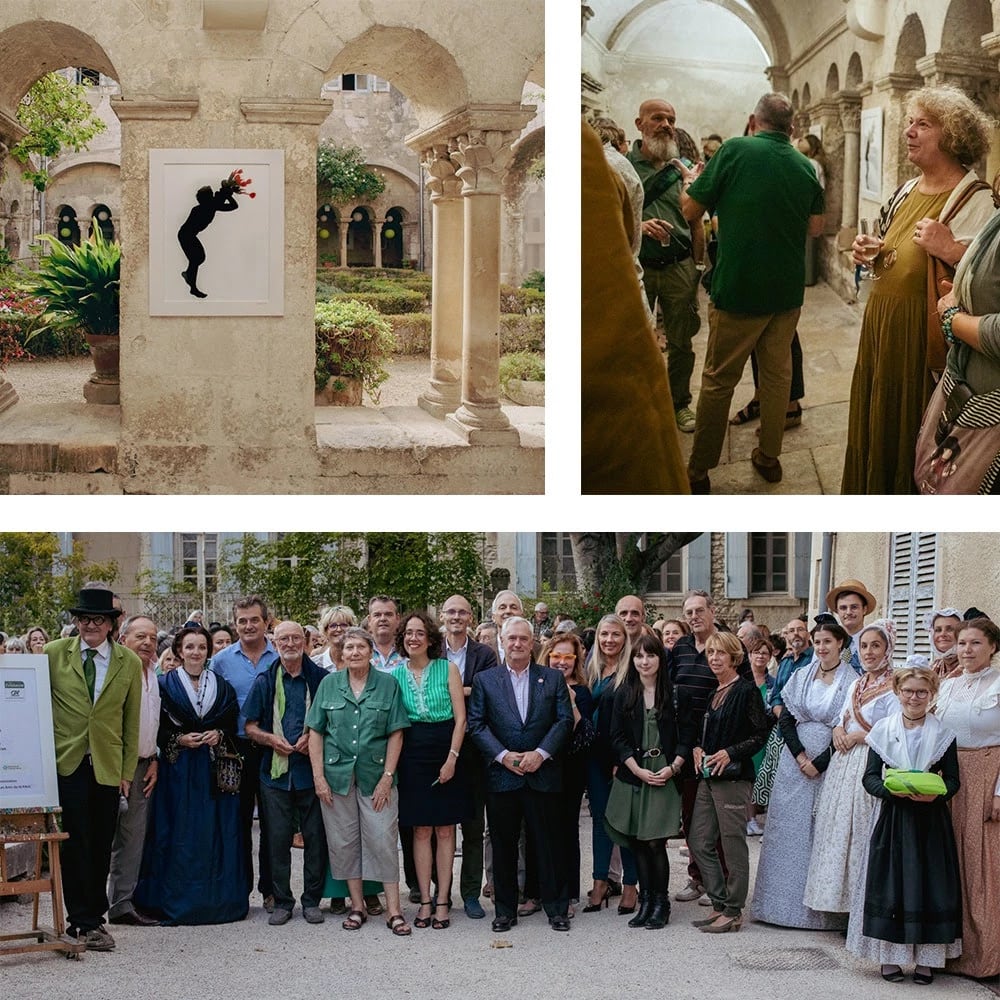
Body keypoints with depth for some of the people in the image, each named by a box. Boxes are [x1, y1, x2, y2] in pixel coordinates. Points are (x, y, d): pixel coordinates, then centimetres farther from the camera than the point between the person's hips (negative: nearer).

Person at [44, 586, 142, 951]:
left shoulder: (129, 663, 5)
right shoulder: (53, 654, 2)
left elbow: (131, 721, 8)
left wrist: (127, 772, 4)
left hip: (108, 767, 2)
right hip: (67, 763, -2)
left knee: (101, 847, 5)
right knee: (75, 843, -3)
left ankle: (93, 916, 17)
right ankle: (83, 922, 2)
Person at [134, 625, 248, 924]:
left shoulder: (222, 687, 11)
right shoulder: (165, 685, 3)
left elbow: (233, 727, 12)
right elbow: (156, 730, 0)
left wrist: (219, 737, -7)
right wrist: (179, 740, -14)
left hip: (214, 771, 2)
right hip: (178, 770, -2)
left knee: (215, 836, 1)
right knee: (179, 835, -5)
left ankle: (218, 898, 7)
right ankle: (176, 902, 0)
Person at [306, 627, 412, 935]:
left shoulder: (387, 684, 1)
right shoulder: (329, 684, 5)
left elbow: (395, 734, -1)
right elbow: (315, 732, 5)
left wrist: (387, 777, -7)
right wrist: (318, 776, -2)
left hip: (375, 775, -2)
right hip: (337, 775, 2)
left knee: (383, 840, -4)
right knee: (344, 842, 5)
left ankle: (394, 910, -1)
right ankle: (357, 906, 15)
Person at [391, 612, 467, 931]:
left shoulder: (447, 669, 0)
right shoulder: (396, 674, 5)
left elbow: (460, 718, -3)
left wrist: (452, 758, -11)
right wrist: (392, 761, -3)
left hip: (445, 752, -1)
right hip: (413, 754, 1)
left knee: (444, 830, 2)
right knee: (421, 830, 3)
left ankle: (442, 901, 7)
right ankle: (425, 901, 8)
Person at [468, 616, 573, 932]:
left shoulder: (552, 678, 8)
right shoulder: (484, 680, 7)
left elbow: (565, 720, 2)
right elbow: (476, 724, 1)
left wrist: (541, 753, -11)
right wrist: (503, 755, -11)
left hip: (543, 773, 0)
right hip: (501, 774, 0)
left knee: (548, 843, 3)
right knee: (503, 845, 6)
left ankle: (556, 907, 11)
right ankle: (505, 910, 14)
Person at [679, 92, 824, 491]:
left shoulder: (735, 151, -11)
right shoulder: (805, 166, 2)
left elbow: (691, 210, -6)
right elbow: (816, 226, 11)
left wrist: (690, 182, 15)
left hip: (738, 289, -4)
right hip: (787, 290, 4)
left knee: (719, 380, 3)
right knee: (778, 372, 16)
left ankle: (699, 470, 9)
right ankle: (769, 456, 24)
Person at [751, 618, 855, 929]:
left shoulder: (851, 681, -5)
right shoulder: (801, 676, 7)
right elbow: (785, 719, 5)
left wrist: (819, 762, -10)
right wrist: (800, 756, -8)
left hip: (830, 763, -4)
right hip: (795, 760, 4)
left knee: (825, 831, -2)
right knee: (790, 828, 4)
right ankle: (788, 902, 10)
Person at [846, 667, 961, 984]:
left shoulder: (943, 733, 2)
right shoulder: (882, 731, 2)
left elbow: (953, 779, 2)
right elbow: (870, 777, 1)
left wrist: (937, 794, -18)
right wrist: (890, 789, -18)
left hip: (930, 819, 0)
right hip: (892, 816, 0)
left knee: (930, 883, 0)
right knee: (890, 881, 0)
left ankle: (926, 957, 9)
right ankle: (889, 956, 8)